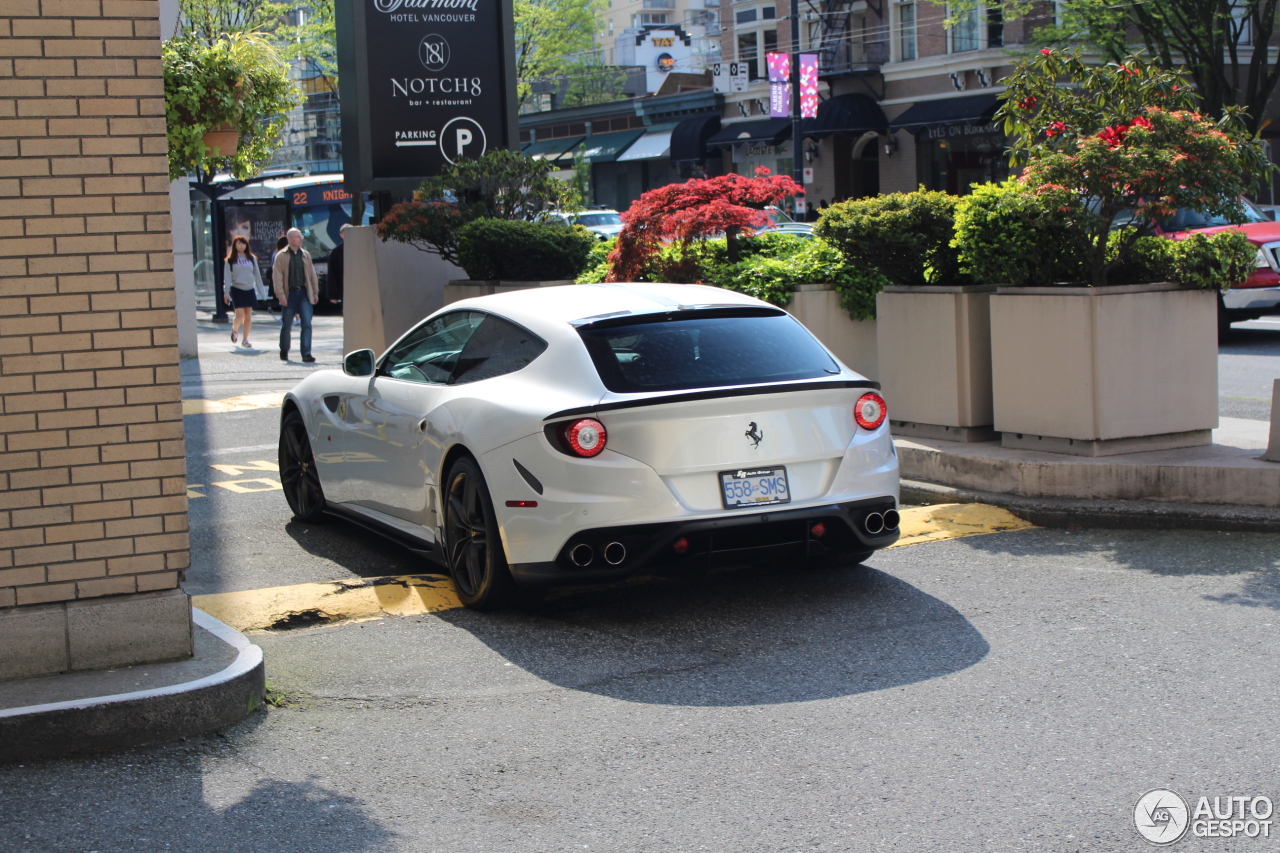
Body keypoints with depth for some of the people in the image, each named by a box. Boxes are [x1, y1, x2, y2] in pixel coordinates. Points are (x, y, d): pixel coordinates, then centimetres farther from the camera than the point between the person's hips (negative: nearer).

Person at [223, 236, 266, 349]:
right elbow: (227, 277, -1)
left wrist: (262, 291, 8)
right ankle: (234, 329, 21)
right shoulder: (230, 260, 2)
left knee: (248, 315, 1)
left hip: (250, 289, 3)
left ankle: (245, 339, 9)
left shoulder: (251, 258, 9)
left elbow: (257, 275, 11)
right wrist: (226, 293, -8)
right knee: (240, 315, -10)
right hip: (237, 289, -3)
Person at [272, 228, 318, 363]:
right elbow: (277, 277, -5)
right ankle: (284, 352, 26)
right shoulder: (281, 256, -1)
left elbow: (312, 274, 15)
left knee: (307, 323, -9)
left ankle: (306, 353, -11)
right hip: (289, 294, -2)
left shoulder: (305, 255, 12)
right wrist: (280, 295, -13)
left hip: (304, 293, 2)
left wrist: (315, 293, 11)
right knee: (286, 325, 8)